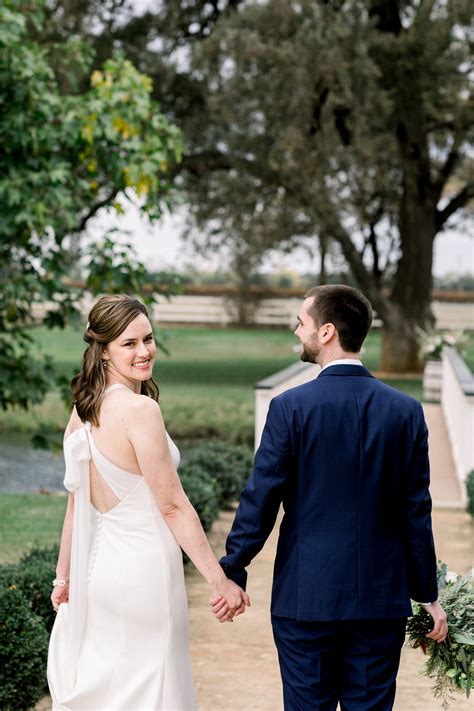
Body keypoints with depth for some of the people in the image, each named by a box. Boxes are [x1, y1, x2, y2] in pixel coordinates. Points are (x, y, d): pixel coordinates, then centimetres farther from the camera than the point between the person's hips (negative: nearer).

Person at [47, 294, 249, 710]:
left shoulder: (82, 412, 5)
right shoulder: (140, 409, -19)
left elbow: (77, 502, 10)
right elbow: (173, 506, -18)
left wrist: (64, 576, 18)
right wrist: (220, 581, -14)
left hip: (97, 566, 8)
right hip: (143, 569, -8)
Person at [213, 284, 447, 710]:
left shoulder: (291, 407, -10)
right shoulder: (406, 411, -1)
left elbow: (260, 500, -10)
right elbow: (416, 511, 1)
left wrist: (232, 573, 0)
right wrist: (428, 595, 9)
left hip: (306, 596, -2)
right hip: (383, 597, 3)